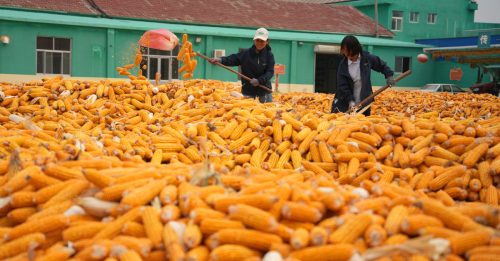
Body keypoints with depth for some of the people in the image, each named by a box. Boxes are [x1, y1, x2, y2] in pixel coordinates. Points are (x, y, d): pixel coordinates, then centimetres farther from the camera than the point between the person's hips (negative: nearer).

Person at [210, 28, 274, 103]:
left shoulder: (269, 55, -2)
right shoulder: (246, 53, -2)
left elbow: (270, 72, -9)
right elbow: (233, 59, -14)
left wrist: (259, 80, -24)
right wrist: (221, 60, -32)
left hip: (264, 91, 0)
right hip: (248, 91, 0)